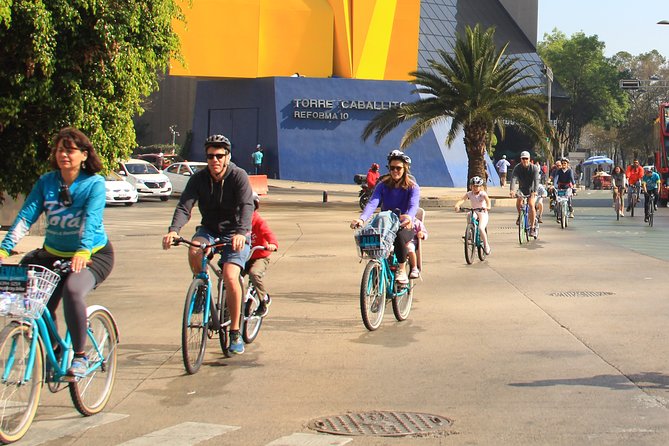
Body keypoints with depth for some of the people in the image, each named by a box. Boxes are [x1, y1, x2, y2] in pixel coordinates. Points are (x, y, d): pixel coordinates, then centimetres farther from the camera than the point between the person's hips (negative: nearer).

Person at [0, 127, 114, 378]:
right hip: (54, 254, 5)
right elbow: (26, 216, -11)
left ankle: (80, 355, -16)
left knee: (73, 291, -31)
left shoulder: (94, 183, -12)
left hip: (93, 254, -4)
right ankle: (54, 352, 18)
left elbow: (91, 219, -27)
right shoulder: (46, 182, -2)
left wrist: (82, 251, -44)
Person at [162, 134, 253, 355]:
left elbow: (247, 206, -29)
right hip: (209, 229, 3)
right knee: (194, 250, -32)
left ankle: (235, 332, -9)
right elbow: (184, 206, -19)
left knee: (230, 276, -23)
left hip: (234, 233, -3)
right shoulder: (198, 178, -8)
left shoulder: (238, 176, -16)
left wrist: (241, 232, -48)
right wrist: (173, 229, -39)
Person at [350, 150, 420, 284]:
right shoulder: (383, 185, 1)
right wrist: (362, 218, -37)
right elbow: (373, 202, -15)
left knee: (399, 237, -37)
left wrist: (409, 217, -50)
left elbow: (413, 205, -24)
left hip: (404, 227, -2)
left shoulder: (412, 187, -5)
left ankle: (402, 270, -17)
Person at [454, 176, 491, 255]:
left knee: (481, 228, -23)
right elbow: (462, 199, -20)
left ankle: (486, 244, -4)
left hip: (483, 213, -2)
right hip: (474, 212, 2)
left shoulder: (483, 194, -11)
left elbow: (488, 200, -30)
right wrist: (457, 205, -41)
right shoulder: (469, 193, -4)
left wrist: (488, 207, -52)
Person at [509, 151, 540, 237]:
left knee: (531, 205, -22)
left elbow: (536, 180, -28)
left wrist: (535, 191, -44)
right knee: (518, 200, -24)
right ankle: (520, 215, 7)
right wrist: (512, 190, -44)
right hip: (521, 189, 3)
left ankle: (532, 227, -17)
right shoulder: (517, 168, -13)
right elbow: (513, 178, -26)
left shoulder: (534, 168, -17)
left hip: (531, 190, -2)